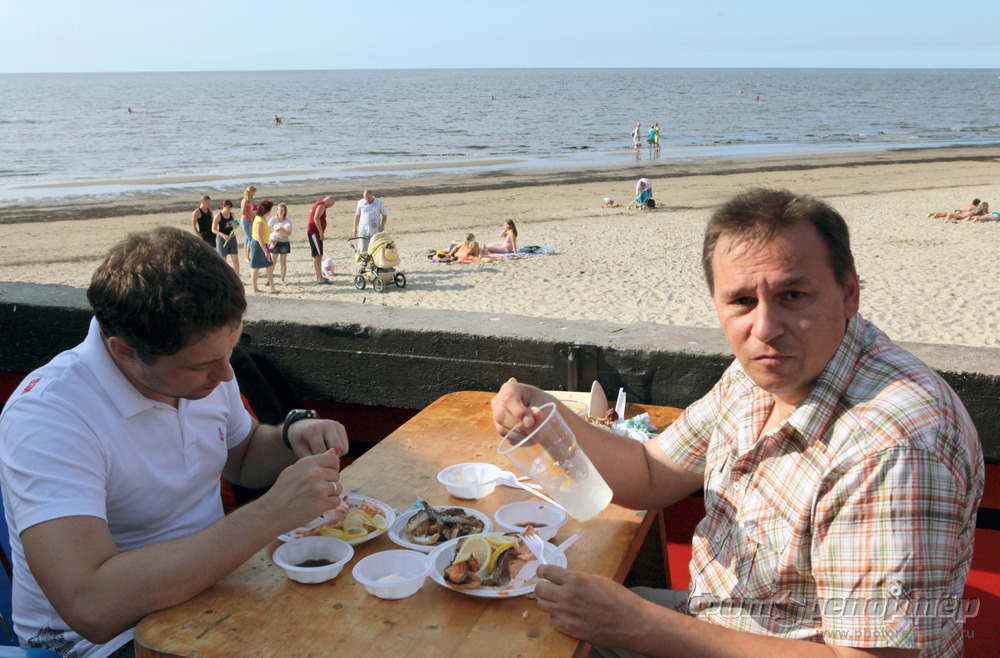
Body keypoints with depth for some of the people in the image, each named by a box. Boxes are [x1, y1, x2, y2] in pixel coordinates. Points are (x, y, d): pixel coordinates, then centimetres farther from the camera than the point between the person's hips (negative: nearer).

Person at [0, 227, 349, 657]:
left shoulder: (200, 364, -3)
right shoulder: (47, 418, -27)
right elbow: (92, 607, -39)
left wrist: (293, 436, -7)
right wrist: (271, 513, -37)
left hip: (207, 582, 7)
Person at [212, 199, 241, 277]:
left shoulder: (232, 214, 4)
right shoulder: (218, 216, -11)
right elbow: (213, 229, -11)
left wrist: (234, 225, -8)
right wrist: (223, 235, -24)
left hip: (232, 238, 4)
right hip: (222, 239, -4)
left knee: (236, 259, -3)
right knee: (223, 261, 5)